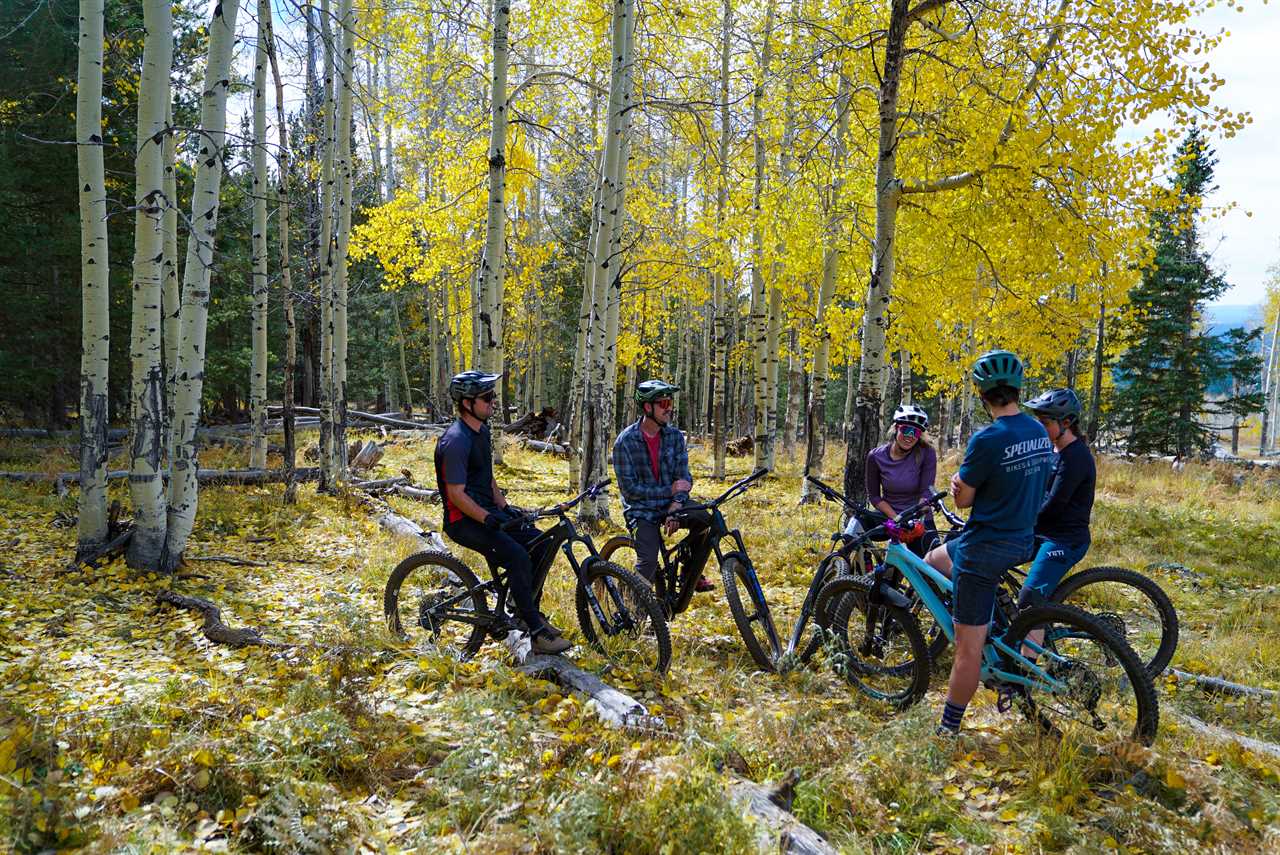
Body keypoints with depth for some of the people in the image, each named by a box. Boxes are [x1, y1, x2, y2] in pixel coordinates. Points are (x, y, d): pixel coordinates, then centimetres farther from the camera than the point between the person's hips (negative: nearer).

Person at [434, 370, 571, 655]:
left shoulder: (481, 430, 10)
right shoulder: (456, 441, -21)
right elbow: (456, 495, -23)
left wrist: (505, 508, 9)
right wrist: (489, 519, -28)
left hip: (487, 512, 9)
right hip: (464, 521, -9)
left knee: (540, 544, 0)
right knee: (518, 557, -26)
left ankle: (529, 612, 12)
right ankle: (537, 634, -18)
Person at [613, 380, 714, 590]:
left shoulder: (674, 435, 1)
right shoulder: (625, 441, -11)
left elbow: (683, 477, -3)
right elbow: (629, 488, -14)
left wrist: (675, 508, -21)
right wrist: (669, 490, -16)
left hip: (671, 505, 4)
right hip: (642, 511, -3)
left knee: (706, 520, -24)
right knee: (649, 563, -22)